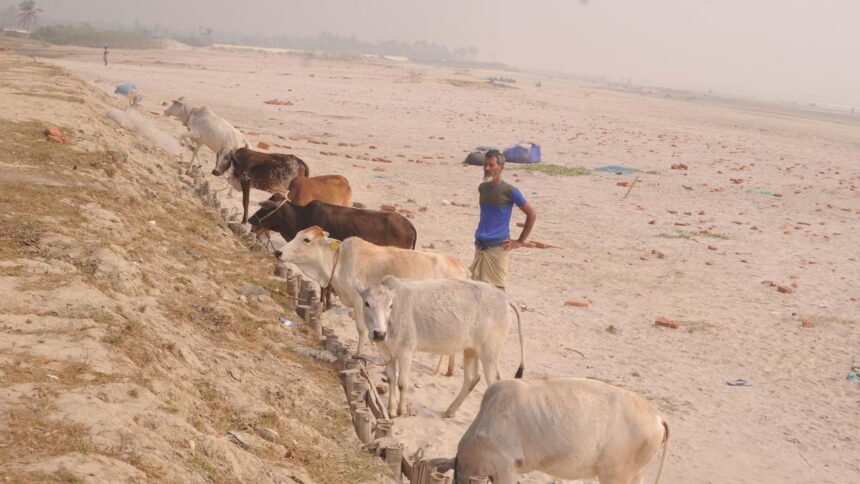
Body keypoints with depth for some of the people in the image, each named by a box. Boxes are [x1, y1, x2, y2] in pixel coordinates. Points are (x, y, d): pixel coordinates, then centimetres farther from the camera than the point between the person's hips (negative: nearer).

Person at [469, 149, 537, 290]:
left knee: (497, 289, -4)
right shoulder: (482, 188, 9)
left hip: (498, 248, -6)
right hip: (480, 246, 6)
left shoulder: (509, 191, -10)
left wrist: (520, 241, -7)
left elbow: (532, 214, -6)